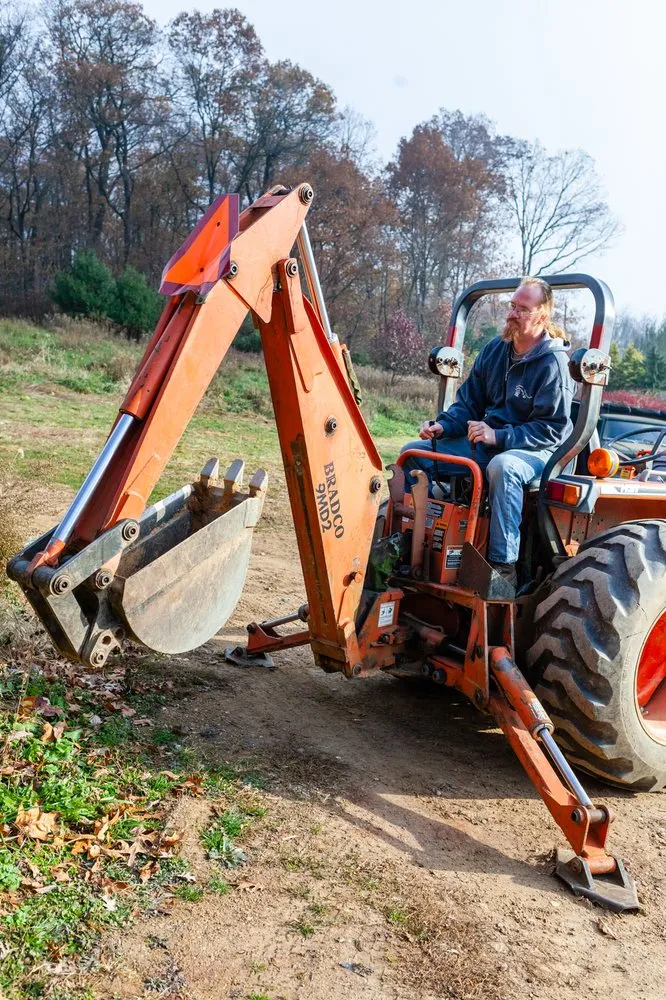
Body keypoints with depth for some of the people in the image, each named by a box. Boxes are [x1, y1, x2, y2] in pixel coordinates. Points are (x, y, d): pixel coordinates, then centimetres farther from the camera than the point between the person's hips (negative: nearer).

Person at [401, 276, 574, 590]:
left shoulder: (553, 363, -13)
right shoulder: (494, 349, 6)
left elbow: (551, 429, -16)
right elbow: (469, 401, 13)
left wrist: (499, 436, -26)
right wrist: (442, 426, -7)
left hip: (534, 449, -7)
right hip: (486, 440, 7)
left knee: (502, 466, -42)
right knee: (413, 453, -5)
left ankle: (504, 567, -34)